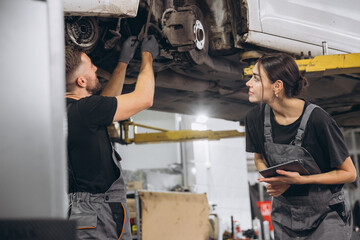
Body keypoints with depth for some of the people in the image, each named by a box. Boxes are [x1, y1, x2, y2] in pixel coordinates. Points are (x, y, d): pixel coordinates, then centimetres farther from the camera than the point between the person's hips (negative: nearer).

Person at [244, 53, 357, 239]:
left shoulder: (317, 120, -23)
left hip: (326, 215, -4)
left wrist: (301, 179, -25)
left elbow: (349, 173, -14)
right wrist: (270, 180, -11)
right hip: (284, 215, 4)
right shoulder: (255, 118, -9)